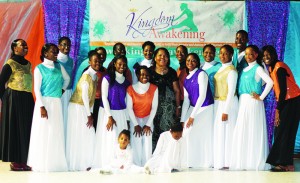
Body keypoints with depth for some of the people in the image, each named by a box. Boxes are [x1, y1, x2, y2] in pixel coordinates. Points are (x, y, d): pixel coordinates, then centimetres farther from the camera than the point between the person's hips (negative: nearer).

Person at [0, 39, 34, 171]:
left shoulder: (28, 64, 13)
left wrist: (31, 100, 10)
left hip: (27, 100, 6)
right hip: (14, 100, -6)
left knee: (26, 129, 6)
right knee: (14, 129, -2)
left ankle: (24, 161, 12)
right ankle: (14, 161, 4)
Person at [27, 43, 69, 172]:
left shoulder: (59, 66, 10)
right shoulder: (39, 68, -3)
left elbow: (67, 79, 28)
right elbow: (37, 89, -7)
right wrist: (42, 107, -15)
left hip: (56, 103, 4)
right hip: (44, 102, -4)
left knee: (56, 133, 4)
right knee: (43, 132, -4)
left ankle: (55, 162, 11)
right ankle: (41, 164, 2)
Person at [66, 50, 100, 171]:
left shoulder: (95, 75, 9)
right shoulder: (87, 75, -16)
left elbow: (91, 96, 9)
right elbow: (84, 96, -18)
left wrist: (90, 113, 5)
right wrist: (89, 115, -15)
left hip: (85, 108, 8)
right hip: (78, 107, -8)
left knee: (89, 136, 7)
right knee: (78, 136, -3)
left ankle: (85, 164, 12)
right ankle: (77, 165, 3)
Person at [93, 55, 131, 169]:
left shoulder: (126, 81, 11)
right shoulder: (107, 78, -2)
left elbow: (127, 101, 10)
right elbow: (104, 98, -6)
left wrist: (127, 119, 4)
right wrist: (109, 117, -13)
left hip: (122, 114, 4)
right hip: (108, 113, -4)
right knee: (109, 140, -6)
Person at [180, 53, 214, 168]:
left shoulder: (201, 74, -10)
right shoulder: (186, 78, 10)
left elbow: (202, 96, -15)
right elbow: (186, 99, 9)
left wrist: (193, 115, -17)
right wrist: (182, 119, 1)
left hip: (205, 109, -6)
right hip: (193, 108, 6)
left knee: (204, 135, -7)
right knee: (187, 132, -2)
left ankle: (207, 163, 5)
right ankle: (192, 163, 8)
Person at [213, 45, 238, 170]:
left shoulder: (231, 70, -12)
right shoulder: (220, 69, 12)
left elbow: (231, 92, -15)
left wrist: (225, 111, -18)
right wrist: (220, 108, 6)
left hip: (228, 103, -8)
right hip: (218, 102, 8)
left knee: (227, 132, -3)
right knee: (218, 132, 9)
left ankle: (227, 162, 3)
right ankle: (220, 161, 16)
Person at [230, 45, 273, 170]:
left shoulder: (258, 68, -6)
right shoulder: (244, 69, 16)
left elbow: (270, 82, -17)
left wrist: (261, 97, -14)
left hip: (253, 102, -7)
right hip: (243, 102, 7)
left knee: (253, 131, -4)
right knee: (242, 131, 7)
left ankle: (255, 161, 3)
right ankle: (244, 161, 14)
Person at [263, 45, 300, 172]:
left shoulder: (279, 67, -17)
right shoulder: (272, 68, 10)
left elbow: (283, 90, -20)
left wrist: (278, 110, -18)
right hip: (284, 102, 9)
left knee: (284, 132, -7)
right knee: (280, 132, 7)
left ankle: (286, 164, -3)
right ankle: (283, 163, 11)